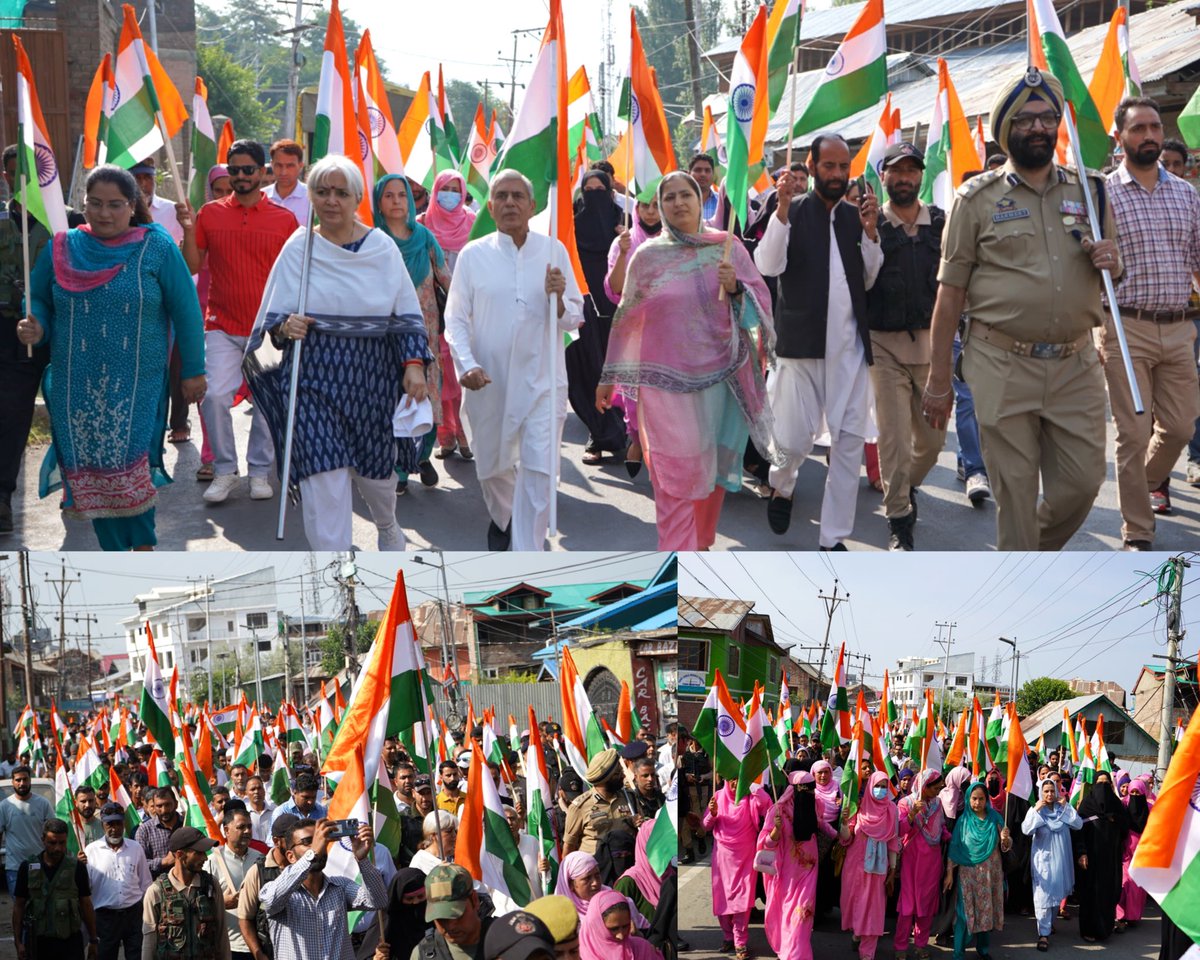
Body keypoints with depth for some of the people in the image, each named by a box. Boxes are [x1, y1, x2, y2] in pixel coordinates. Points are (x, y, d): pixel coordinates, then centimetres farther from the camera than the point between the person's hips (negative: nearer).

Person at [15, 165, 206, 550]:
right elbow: (38, 299, 15)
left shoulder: (157, 248, -2)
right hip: (77, 387, 3)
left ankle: (144, 546, 9)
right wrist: (35, 326, -8)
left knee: (130, 470, -9)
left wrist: (193, 371, 1)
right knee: (89, 472, 2)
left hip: (137, 388, -3)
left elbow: (185, 310, 1)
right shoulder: (61, 249, 5)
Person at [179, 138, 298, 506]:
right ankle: (224, 470, 3)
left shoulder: (284, 219, 2)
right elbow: (192, 266, 5)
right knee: (214, 395, -12)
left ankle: (260, 471, 19)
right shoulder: (210, 213, 3)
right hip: (222, 326, 0)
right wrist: (189, 230, -10)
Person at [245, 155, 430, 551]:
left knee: (376, 467, 15)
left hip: (373, 379, 1)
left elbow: (407, 314, 5)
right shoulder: (298, 248, 0)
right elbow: (273, 316, 4)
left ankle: (388, 527, 48)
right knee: (324, 478, -11)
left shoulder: (382, 248, 2)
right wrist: (285, 328, -19)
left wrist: (414, 363, -8)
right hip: (315, 380, -1)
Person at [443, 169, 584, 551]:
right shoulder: (473, 255, 0)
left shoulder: (554, 251, 1)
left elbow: (573, 319, 4)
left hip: (541, 380, -1)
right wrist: (466, 363, -14)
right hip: (489, 382, 1)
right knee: (491, 468, 16)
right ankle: (502, 518, 49)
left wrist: (558, 300, -17)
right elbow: (456, 318, 2)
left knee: (538, 472, -9)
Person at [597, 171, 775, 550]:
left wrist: (736, 288, -18)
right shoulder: (648, 255, 3)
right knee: (676, 474, -5)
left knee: (713, 465, 10)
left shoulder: (727, 248, 4)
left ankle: (700, 544, 29)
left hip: (719, 375, 2)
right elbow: (628, 318, 7)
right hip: (666, 378, -2)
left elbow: (761, 301, 3)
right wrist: (609, 377, 10)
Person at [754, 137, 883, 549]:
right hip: (801, 342, -4)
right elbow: (769, 265, -14)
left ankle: (833, 539, 9)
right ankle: (781, 486, 32)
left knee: (849, 442, 2)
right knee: (794, 439, -3)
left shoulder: (856, 216, 11)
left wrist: (871, 231, -6)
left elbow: (868, 281, 8)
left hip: (850, 347, 4)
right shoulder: (791, 213, 0)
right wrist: (782, 208, -22)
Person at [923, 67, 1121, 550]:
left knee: (1082, 482, 4)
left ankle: (1037, 553, 30)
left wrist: (1110, 263, -5)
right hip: (1004, 366, -3)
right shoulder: (977, 199, 1)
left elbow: (1111, 273, 21)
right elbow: (950, 293, -1)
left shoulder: (1088, 192, 11)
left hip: (1076, 364, 3)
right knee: (1014, 493, 1)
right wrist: (938, 381, -4)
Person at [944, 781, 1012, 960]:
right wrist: (949, 873, -6)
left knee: (987, 910, 8)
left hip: (990, 873, 2)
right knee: (965, 911, -4)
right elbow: (954, 848, -2)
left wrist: (1005, 839, -19)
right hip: (968, 874, -2)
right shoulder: (964, 821, -2)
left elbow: (1005, 847, 4)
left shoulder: (995, 819, 2)